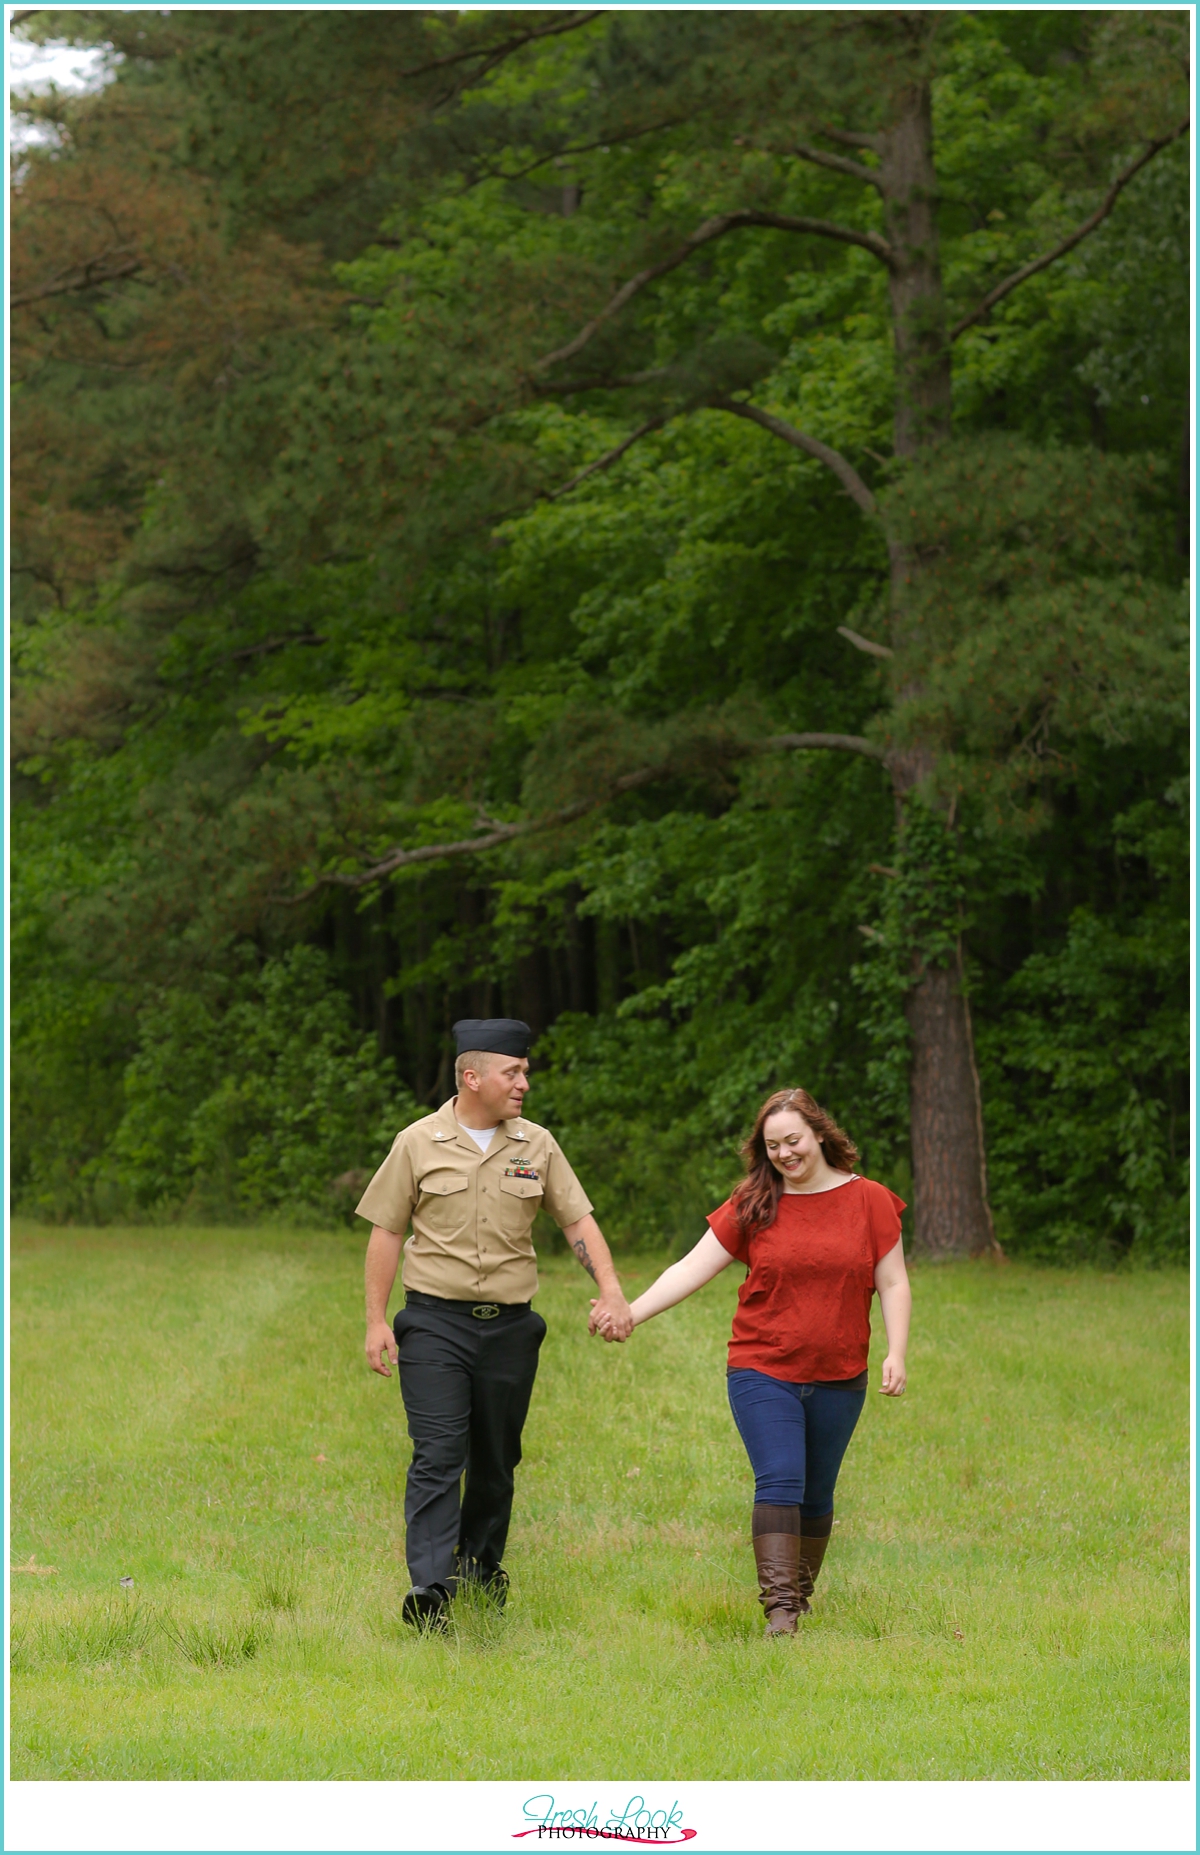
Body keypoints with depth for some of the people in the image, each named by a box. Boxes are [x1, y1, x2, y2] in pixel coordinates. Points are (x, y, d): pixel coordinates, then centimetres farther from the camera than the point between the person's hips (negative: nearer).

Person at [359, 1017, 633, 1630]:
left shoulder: (537, 1146, 6)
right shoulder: (418, 1144, -1)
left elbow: (579, 1221, 7)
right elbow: (386, 1232, 3)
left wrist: (612, 1293, -7)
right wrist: (376, 1321, -2)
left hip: (509, 1326, 3)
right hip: (435, 1324, -3)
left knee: (496, 1460, 10)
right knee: (438, 1457, -13)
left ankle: (481, 1564, 29)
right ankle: (430, 1587, -20)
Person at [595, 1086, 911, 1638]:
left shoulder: (869, 1201, 2)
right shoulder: (751, 1205, 2)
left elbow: (893, 1284, 4)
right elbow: (692, 1269, 0)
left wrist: (896, 1353, -7)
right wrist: (630, 1312, -11)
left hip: (838, 1379, 1)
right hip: (763, 1370, -1)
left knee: (816, 1493, 9)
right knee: (780, 1483, -16)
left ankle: (800, 1593, 26)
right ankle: (780, 1609, -22)